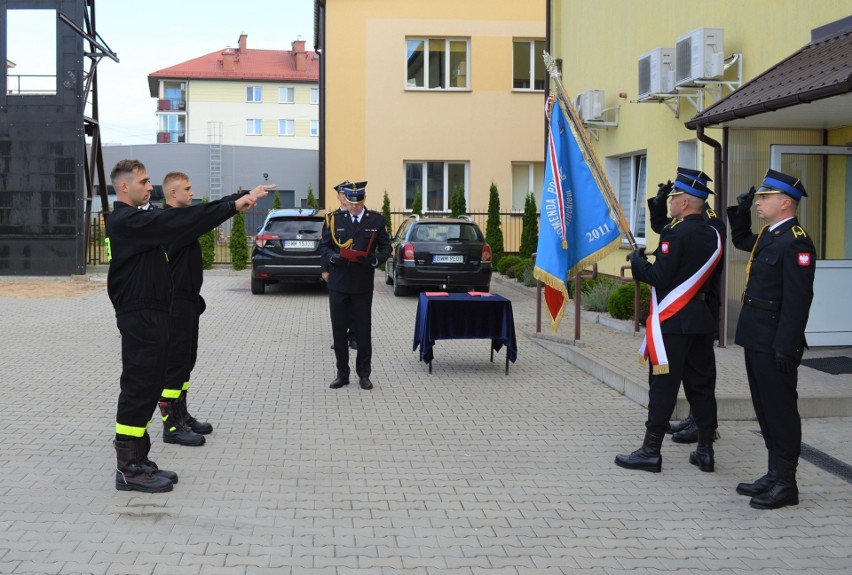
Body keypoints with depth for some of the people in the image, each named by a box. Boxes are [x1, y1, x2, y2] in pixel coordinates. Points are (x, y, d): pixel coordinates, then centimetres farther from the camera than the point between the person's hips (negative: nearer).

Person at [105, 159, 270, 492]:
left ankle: (137, 461, 19)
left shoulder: (136, 220, 18)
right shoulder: (126, 221, -17)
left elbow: (177, 226, 11)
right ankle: (128, 470, 0)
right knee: (139, 388, -6)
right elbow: (178, 223, -23)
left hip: (150, 315, 11)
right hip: (139, 318, -11)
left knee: (148, 387, 13)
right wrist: (233, 206, -24)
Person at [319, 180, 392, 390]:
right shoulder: (334, 219, 3)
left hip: (363, 286, -1)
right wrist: (332, 257, -16)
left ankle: (364, 374, 15)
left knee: (363, 331, 4)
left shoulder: (376, 220, 2)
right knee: (339, 331, 6)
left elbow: (385, 247, 5)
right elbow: (323, 246, 5)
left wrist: (375, 260, -15)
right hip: (338, 284, 1)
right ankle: (342, 374, 18)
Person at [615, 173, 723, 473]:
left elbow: (659, 278, -18)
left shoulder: (676, 233, -15)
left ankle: (651, 451, 3)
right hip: (702, 321, 8)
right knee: (701, 384, 11)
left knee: (663, 386, -3)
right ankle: (705, 450, 15)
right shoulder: (713, 236, 10)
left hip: (672, 322, -7)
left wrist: (636, 260, -2)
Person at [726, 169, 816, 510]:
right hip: (757, 340, 10)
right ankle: (775, 475, 26)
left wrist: (786, 348, -23)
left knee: (780, 410, -1)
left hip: (775, 343, -10)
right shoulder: (769, 235, 12)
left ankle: (785, 484, 9)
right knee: (766, 409, 15)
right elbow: (740, 241, 34)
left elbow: (798, 300, -21)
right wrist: (740, 211, 17)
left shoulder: (795, 242, -18)